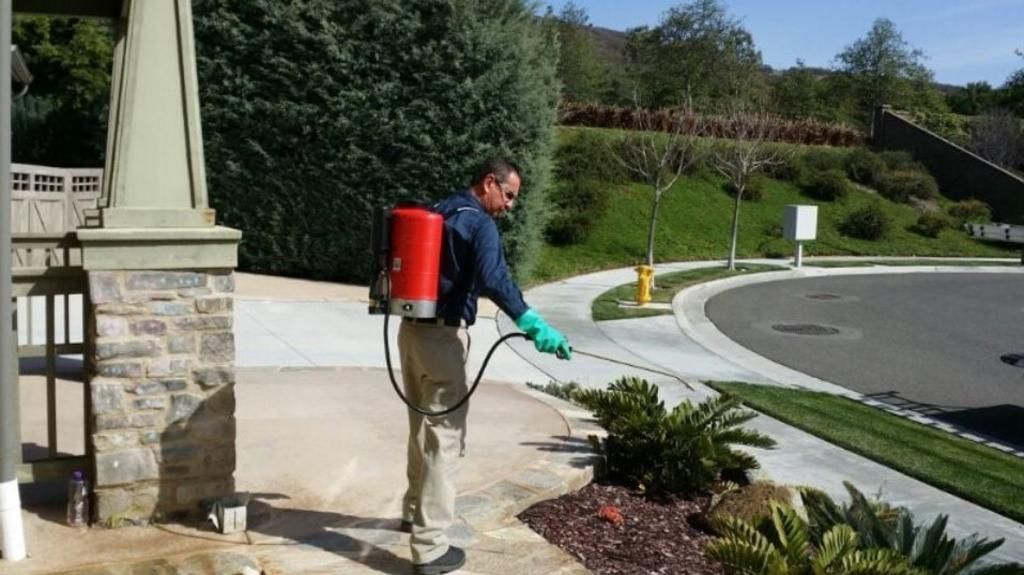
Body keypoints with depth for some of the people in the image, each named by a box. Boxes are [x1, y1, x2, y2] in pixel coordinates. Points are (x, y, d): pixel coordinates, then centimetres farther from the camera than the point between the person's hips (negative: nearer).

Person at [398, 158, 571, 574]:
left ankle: (415, 511, 38)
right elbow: (493, 279, -31)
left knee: (422, 427, 22)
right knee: (442, 437, -5)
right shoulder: (480, 224, -13)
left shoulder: (438, 212, 15)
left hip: (412, 329, 9)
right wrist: (532, 324, -38)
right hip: (442, 336, -9)